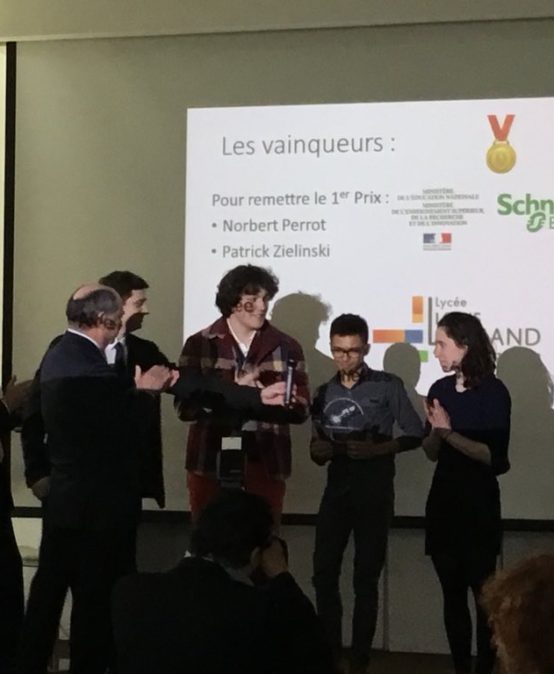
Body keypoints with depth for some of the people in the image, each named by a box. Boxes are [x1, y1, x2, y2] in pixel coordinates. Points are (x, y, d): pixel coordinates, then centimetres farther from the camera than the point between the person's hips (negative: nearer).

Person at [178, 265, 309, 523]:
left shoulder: (286, 347, 6)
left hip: (266, 466, 1)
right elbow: (185, 407, -5)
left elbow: (301, 409, 2)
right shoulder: (199, 345, 3)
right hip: (209, 465, -1)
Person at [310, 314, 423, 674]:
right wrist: (318, 451, -8)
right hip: (337, 489, 4)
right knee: (324, 572, -1)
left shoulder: (388, 386, -2)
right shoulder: (325, 393, 10)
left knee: (366, 577, 0)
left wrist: (378, 449, -18)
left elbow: (416, 435, -5)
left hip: (375, 491, -4)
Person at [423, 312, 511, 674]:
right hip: (443, 499, 6)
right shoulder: (440, 390, 6)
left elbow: (494, 456, -17)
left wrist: (449, 432, -16)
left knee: (483, 592, 0)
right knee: (453, 593, 9)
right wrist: (435, 430, -8)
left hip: (478, 502, -6)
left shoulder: (493, 391, -10)